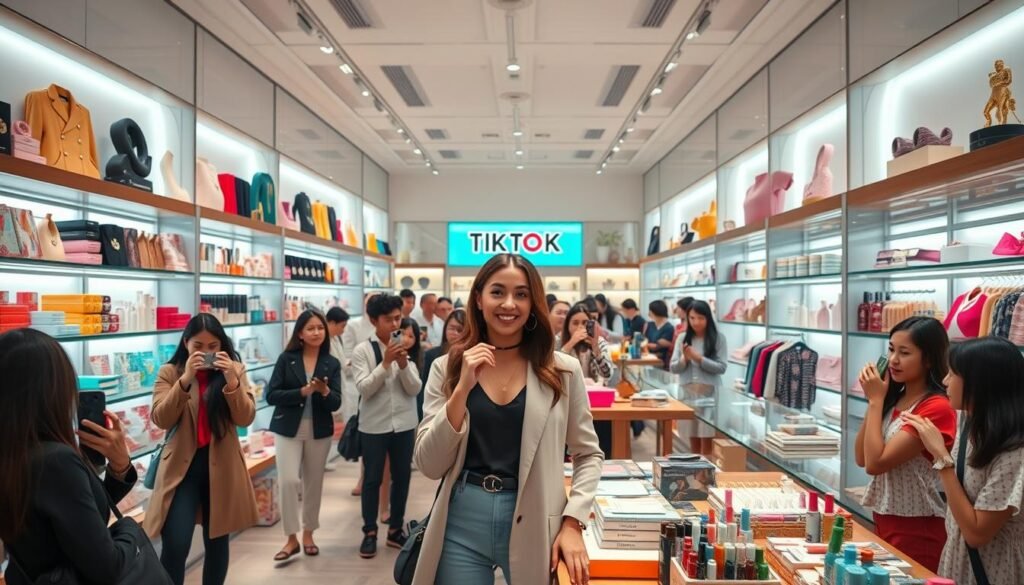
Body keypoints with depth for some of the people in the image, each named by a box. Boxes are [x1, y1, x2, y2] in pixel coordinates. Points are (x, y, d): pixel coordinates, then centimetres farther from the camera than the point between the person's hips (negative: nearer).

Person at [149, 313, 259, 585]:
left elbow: (246, 418, -8)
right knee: (175, 546, -9)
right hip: (182, 464, -1)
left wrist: (231, 381, -22)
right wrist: (185, 379, -23)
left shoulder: (235, 370, 1)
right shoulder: (170, 372, 0)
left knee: (217, 542, 13)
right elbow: (161, 420, -12)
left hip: (221, 465, 1)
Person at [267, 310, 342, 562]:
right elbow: (271, 396, -9)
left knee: (314, 482, 11)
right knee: (289, 481, -10)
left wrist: (324, 391, -26)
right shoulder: (286, 359, -4)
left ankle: (308, 534, 28)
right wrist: (302, 392, -21)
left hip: (319, 431, 2)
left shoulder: (332, 363, -1)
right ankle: (291, 539, 7)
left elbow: (336, 403, -5)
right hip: (288, 429, -2)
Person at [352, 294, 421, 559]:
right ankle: (369, 532, 23)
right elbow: (364, 389, -15)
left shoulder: (406, 349, 1)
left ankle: (395, 529, 28)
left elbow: (414, 389, -3)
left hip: (404, 423, 3)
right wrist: (385, 363, -24)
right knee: (373, 478, 7)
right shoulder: (363, 350, -7)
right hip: (374, 425, -3)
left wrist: (403, 364, -19)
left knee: (402, 477, 12)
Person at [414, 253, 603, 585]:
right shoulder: (447, 368, -2)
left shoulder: (563, 370, -3)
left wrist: (572, 522, -8)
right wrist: (463, 388, -17)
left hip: (534, 525, 0)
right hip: (462, 524, 1)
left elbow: (588, 454, 4)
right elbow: (430, 466, -7)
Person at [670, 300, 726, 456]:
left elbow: (722, 367, -8)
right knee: (693, 437, 11)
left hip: (709, 393, -3)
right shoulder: (682, 338, 6)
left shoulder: (718, 339, -1)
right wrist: (684, 359, -14)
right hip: (687, 393, 3)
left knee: (706, 439, -1)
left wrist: (698, 358, -16)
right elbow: (673, 368, 5)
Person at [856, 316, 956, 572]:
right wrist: (875, 401, -4)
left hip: (916, 529, -8)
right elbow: (862, 458, 2)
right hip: (885, 520, 8)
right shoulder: (894, 399, 5)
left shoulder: (936, 408, -20)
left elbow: (875, 463, -24)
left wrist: (876, 400, -18)